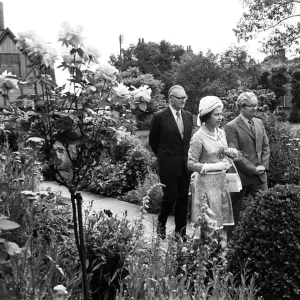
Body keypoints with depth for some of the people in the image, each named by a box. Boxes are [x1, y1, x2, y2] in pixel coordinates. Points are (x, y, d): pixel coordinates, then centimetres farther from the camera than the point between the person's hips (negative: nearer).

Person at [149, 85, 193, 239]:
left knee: (183, 197, 7)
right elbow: (153, 141, 3)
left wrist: (188, 157, 12)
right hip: (168, 165, -5)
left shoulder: (188, 116, 8)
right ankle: (161, 223, 21)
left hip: (185, 164, 5)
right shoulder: (160, 117, -8)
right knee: (170, 196, -4)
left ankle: (181, 229, 18)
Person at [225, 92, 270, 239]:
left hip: (260, 174, 5)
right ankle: (231, 237, 23)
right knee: (235, 209, 9)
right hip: (241, 175, -5)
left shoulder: (259, 122, 8)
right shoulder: (231, 127, -12)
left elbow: (266, 146, 12)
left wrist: (263, 165, -2)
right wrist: (253, 169, -15)